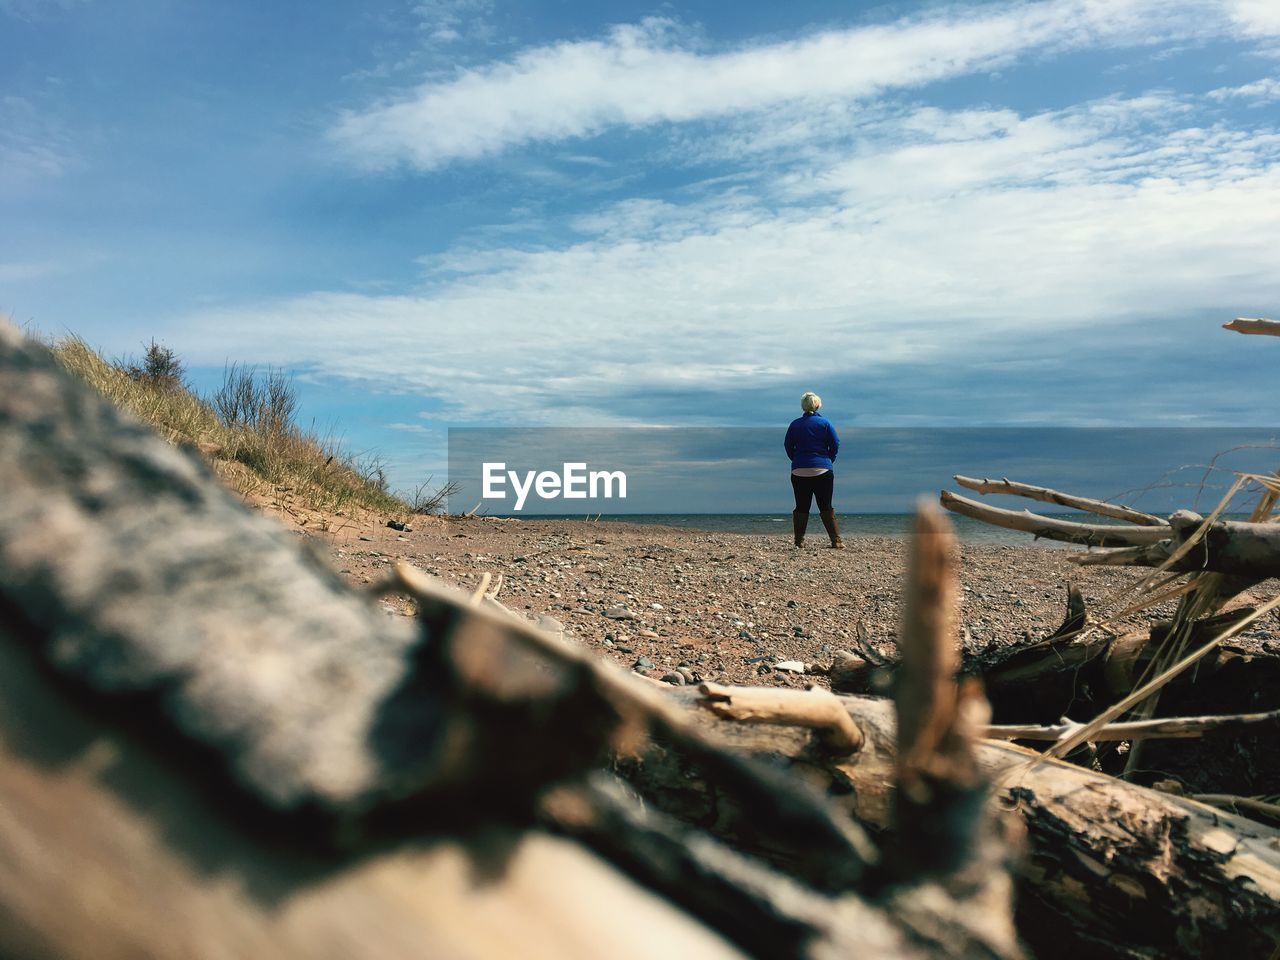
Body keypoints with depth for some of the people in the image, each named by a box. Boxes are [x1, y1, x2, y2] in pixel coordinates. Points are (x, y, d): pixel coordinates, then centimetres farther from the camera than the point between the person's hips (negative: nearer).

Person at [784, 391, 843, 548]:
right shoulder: (825, 422, 0)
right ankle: (836, 540, -4)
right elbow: (835, 444, -1)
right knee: (826, 507, 1)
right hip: (823, 470, -1)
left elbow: (787, 446, 8)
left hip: (799, 471, 1)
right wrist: (829, 461, 12)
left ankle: (799, 541, 2)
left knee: (801, 507, 5)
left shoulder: (795, 424, 5)